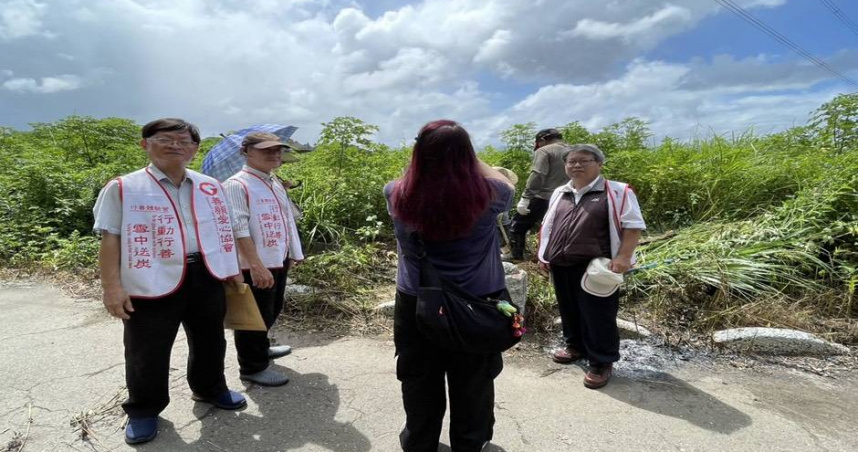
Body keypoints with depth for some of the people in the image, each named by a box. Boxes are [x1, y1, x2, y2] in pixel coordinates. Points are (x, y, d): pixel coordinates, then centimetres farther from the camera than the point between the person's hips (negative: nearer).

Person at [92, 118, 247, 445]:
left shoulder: (210, 187, 8)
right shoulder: (122, 188, -3)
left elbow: (223, 231, 14)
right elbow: (110, 239, -5)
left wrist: (233, 269, 14)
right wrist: (112, 287, -11)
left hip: (206, 277, 4)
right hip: (152, 282, -3)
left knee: (210, 341, 19)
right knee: (147, 352, 10)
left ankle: (210, 389, 42)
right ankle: (143, 410, 33)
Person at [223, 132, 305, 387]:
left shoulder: (277, 183, 13)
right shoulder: (237, 185, -15)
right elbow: (239, 229, -22)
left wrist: (292, 253, 18)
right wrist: (256, 265, -25)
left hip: (278, 260, 9)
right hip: (255, 265, -9)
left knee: (272, 311, 23)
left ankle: (260, 349, 44)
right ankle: (252, 367, 21)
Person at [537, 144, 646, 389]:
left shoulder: (617, 192, -5)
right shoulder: (559, 193, 13)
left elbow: (633, 225, -8)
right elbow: (548, 226, 20)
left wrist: (623, 257, -16)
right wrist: (544, 255, 15)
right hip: (561, 265, 6)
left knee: (598, 315, 1)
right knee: (569, 309, 19)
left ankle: (602, 361, 16)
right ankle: (575, 345, 39)